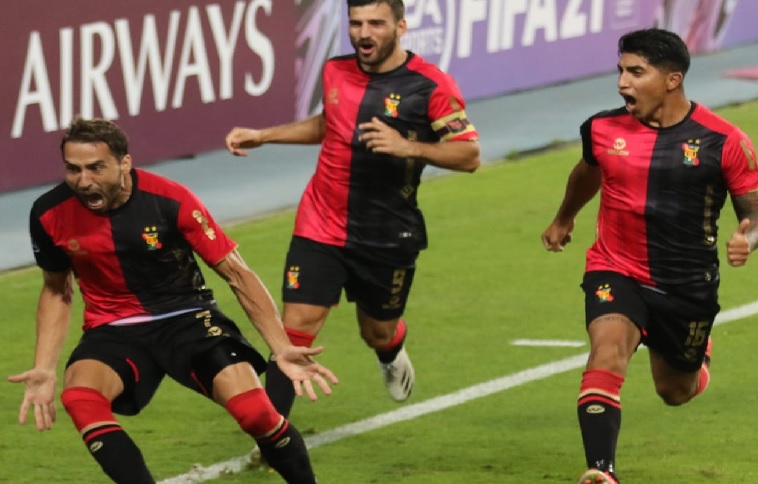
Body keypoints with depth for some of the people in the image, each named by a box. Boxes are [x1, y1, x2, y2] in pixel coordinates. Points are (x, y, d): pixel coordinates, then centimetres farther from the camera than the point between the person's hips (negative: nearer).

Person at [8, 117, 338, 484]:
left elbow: (237, 273, -10)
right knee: (79, 395, -32)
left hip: (186, 316, -2)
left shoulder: (170, 201, -19)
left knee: (253, 410, -23)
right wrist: (44, 368, -2)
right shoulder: (50, 215, -11)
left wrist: (282, 348, -16)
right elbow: (56, 291, 9)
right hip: (114, 328, 2)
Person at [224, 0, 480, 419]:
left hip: (388, 238, -2)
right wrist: (263, 136, 19)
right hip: (320, 229, 2)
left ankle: (392, 353, 56)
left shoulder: (430, 86, -13)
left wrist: (409, 148, -31)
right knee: (296, 325, -11)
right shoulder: (335, 72, 3)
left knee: (378, 333, 17)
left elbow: (468, 155, -16)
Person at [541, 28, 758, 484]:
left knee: (676, 391, 18)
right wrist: (564, 219, 37)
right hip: (616, 272, 0)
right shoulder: (603, 129, -5)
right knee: (608, 346, -30)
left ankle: (698, 354, 57)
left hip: (688, 287, 0)